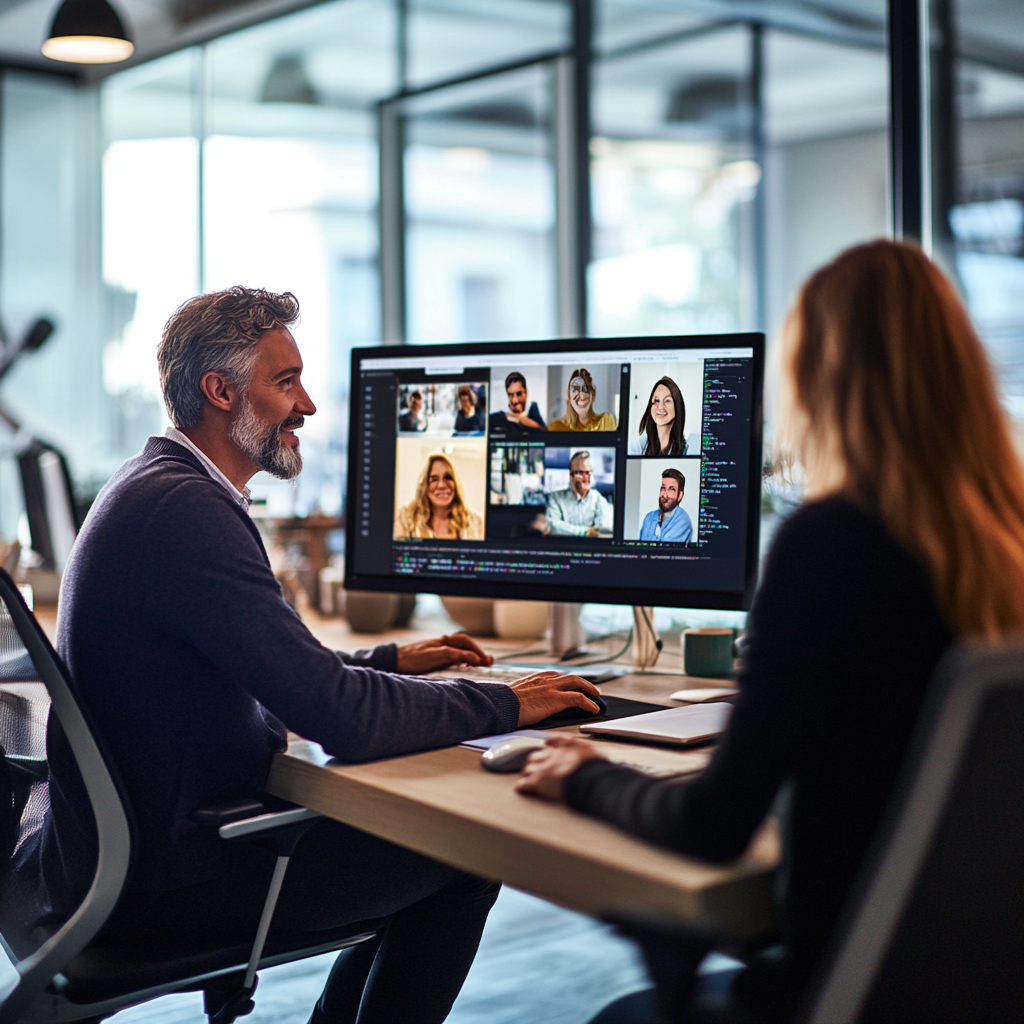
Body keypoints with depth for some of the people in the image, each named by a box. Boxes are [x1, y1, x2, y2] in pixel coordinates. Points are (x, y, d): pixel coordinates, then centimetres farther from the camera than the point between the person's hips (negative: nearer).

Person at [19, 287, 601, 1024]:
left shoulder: (156, 489, 10)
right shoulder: (185, 508, -23)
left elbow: (282, 675, 20)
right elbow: (339, 715, -26)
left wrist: (392, 661, 16)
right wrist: (506, 705, -14)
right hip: (167, 878, -10)